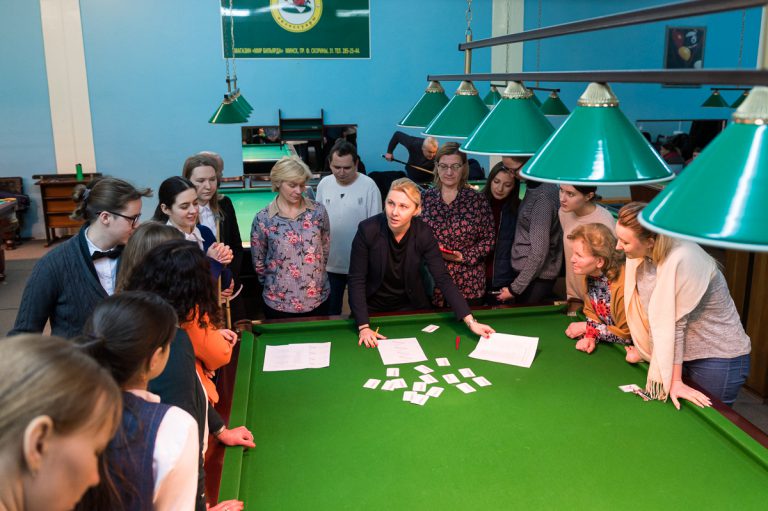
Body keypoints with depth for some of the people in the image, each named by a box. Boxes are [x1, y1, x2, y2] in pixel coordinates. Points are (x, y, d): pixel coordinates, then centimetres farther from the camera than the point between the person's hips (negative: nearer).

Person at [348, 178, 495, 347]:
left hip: (411, 308, 1)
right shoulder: (368, 230, -24)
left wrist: (470, 321, -28)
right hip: (372, 309, -1)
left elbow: (443, 279, -20)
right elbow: (357, 280, -20)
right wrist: (364, 327, -28)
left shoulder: (423, 234, -19)